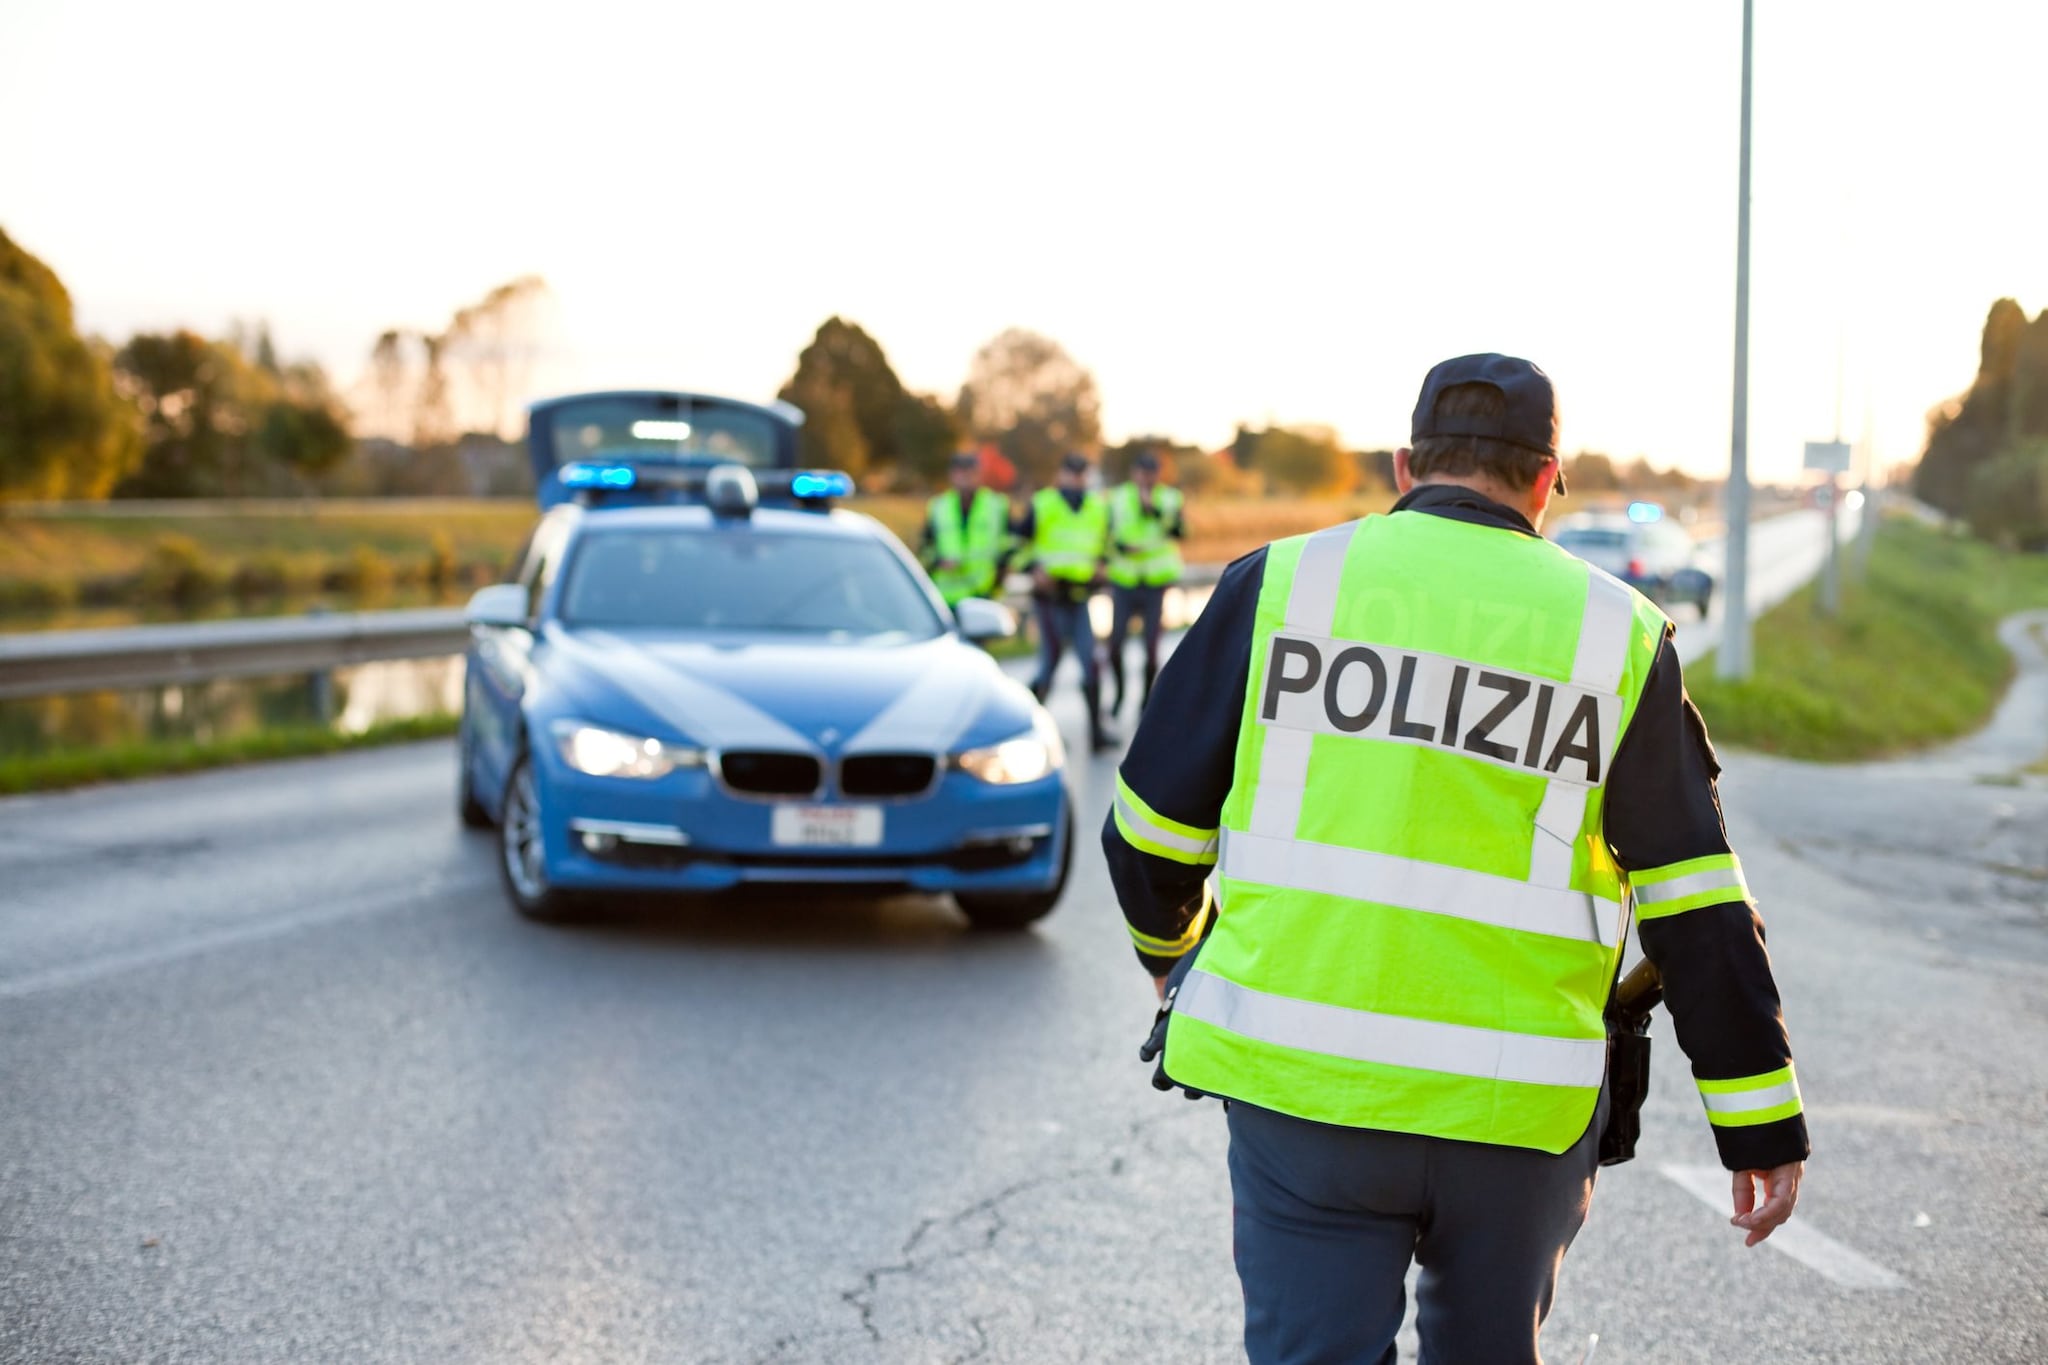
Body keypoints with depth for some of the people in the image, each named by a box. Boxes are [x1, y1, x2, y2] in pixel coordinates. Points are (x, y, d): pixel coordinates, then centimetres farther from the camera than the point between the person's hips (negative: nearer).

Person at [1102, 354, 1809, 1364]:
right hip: (1515, 1110, 1)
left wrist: (1171, 946, 27)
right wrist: (1763, 1123, 8)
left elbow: (1153, 825, 6)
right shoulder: (1618, 635, 3)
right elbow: (1698, 913, 2)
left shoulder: (1280, 584, 2)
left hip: (1299, 1081, -1)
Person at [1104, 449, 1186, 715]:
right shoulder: (1117, 499, 6)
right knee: (1115, 644, -5)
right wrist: (1121, 546, -10)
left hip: (1155, 583, -1)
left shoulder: (1170, 498, 3)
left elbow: (1179, 533, -11)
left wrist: (1154, 510, -22)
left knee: (1151, 647, -1)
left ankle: (1146, 699, 15)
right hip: (1124, 581, 1)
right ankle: (1119, 693, 18)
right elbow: (1105, 533, 11)